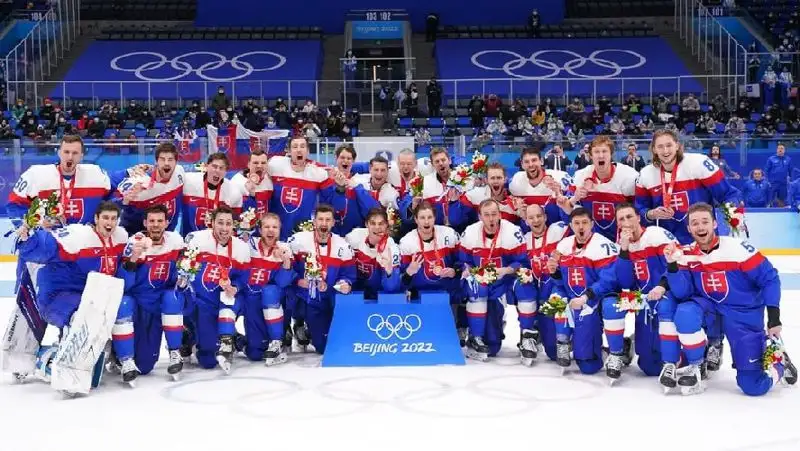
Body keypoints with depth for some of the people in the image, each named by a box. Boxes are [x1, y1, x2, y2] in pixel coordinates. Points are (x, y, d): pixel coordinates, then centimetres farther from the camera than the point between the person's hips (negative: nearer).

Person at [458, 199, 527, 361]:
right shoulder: (470, 233, -7)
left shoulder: (513, 232, -15)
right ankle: (475, 339, -25)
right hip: (478, 279, 2)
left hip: (502, 281, -2)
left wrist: (506, 270, -29)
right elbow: (463, 261, 2)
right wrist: (467, 270, -19)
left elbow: (522, 262, -12)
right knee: (476, 288, -37)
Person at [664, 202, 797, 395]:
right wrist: (672, 266, -28)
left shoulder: (737, 248, -19)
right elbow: (683, 293, -13)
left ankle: (779, 363, 27)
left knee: (753, 386, -8)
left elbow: (769, 278, -12)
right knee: (685, 313, -31)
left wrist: (774, 317, -17)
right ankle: (694, 368, -9)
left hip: (744, 315, -3)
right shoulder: (686, 254, -6)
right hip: (710, 308, 3)